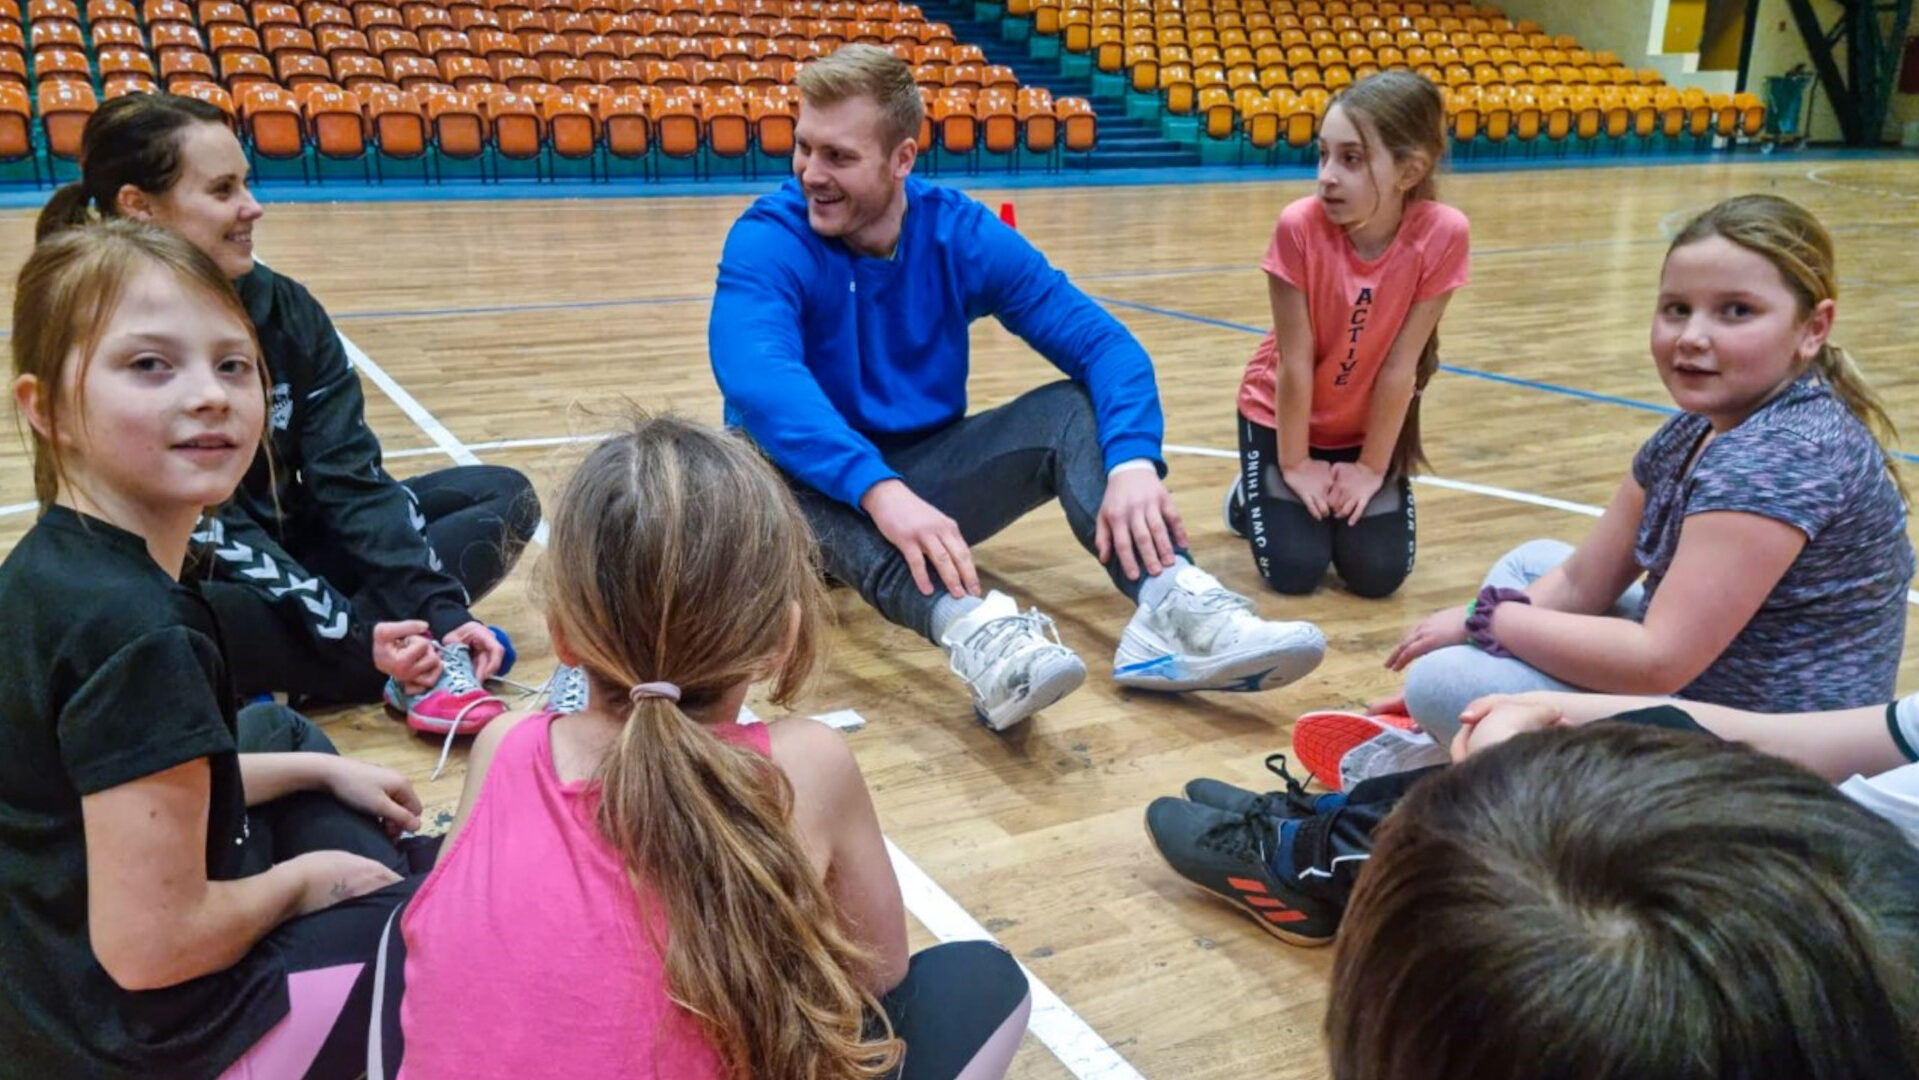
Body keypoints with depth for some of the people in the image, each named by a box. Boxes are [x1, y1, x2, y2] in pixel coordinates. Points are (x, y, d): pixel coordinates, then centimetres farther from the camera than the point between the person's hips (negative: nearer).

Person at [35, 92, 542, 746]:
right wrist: (351, 634, -30)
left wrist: (439, 609, -21)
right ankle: (426, 665, -19)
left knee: (505, 498, -5)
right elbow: (201, 530, -22)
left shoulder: (284, 308, -5)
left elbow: (349, 475, -9)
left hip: (289, 547, 6)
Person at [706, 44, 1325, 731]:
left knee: (1074, 409, -19)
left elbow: (1104, 345, -15)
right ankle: (970, 627, -59)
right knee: (763, 456, -36)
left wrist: (1133, 461, -35)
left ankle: (1170, 605, -42)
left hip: (928, 474, 3)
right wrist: (879, 489, -52)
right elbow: (756, 378, -36)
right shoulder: (768, 239, -16)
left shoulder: (963, 234, -7)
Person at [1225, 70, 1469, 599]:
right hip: (1283, 413, -1)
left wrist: (1372, 468, -12)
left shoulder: (1442, 234, -25)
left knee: (1378, 574, -8)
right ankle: (1252, 496, 20)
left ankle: (1348, 494, 23)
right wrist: (1295, 465, -14)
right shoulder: (1299, 226, -27)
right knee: (1294, 570, -12)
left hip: (1370, 422, 2)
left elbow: (1400, 364, -19)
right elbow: (1294, 360, -21)